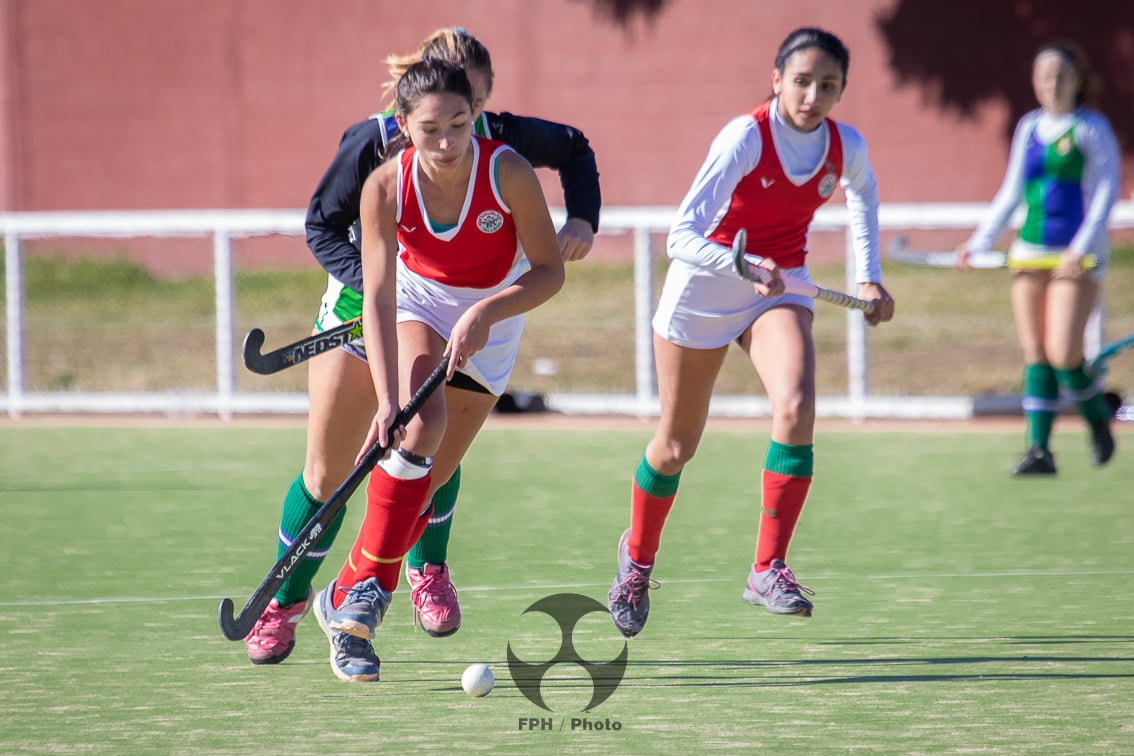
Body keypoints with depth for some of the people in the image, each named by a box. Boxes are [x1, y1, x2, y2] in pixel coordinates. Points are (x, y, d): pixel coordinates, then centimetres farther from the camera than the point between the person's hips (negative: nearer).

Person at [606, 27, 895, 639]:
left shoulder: (845, 147, -11)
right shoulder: (746, 137, -26)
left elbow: (862, 195, 17)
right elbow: (681, 236, -33)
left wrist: (869, 278, 11)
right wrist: (743, 266, -49)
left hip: (781, 287, 3)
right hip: (703, 285, -3)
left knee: (796, 406, -26)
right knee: (677, 445, 10)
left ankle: (768, 569, -19)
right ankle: (638, 555, 39)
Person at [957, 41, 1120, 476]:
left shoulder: (1091, 129, -3)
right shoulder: (1028, 128, 14)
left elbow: (1105, 192, -9)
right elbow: (1011, 193, 21)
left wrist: (1082, 247, -20)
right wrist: (979, 243, 17)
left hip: (1077, 258, -5)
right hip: (1030, 252, 5)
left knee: (1063, 354, -14)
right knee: (1035, 355, 0)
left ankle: (1098, 417, 13)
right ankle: (1039, 450, 1)